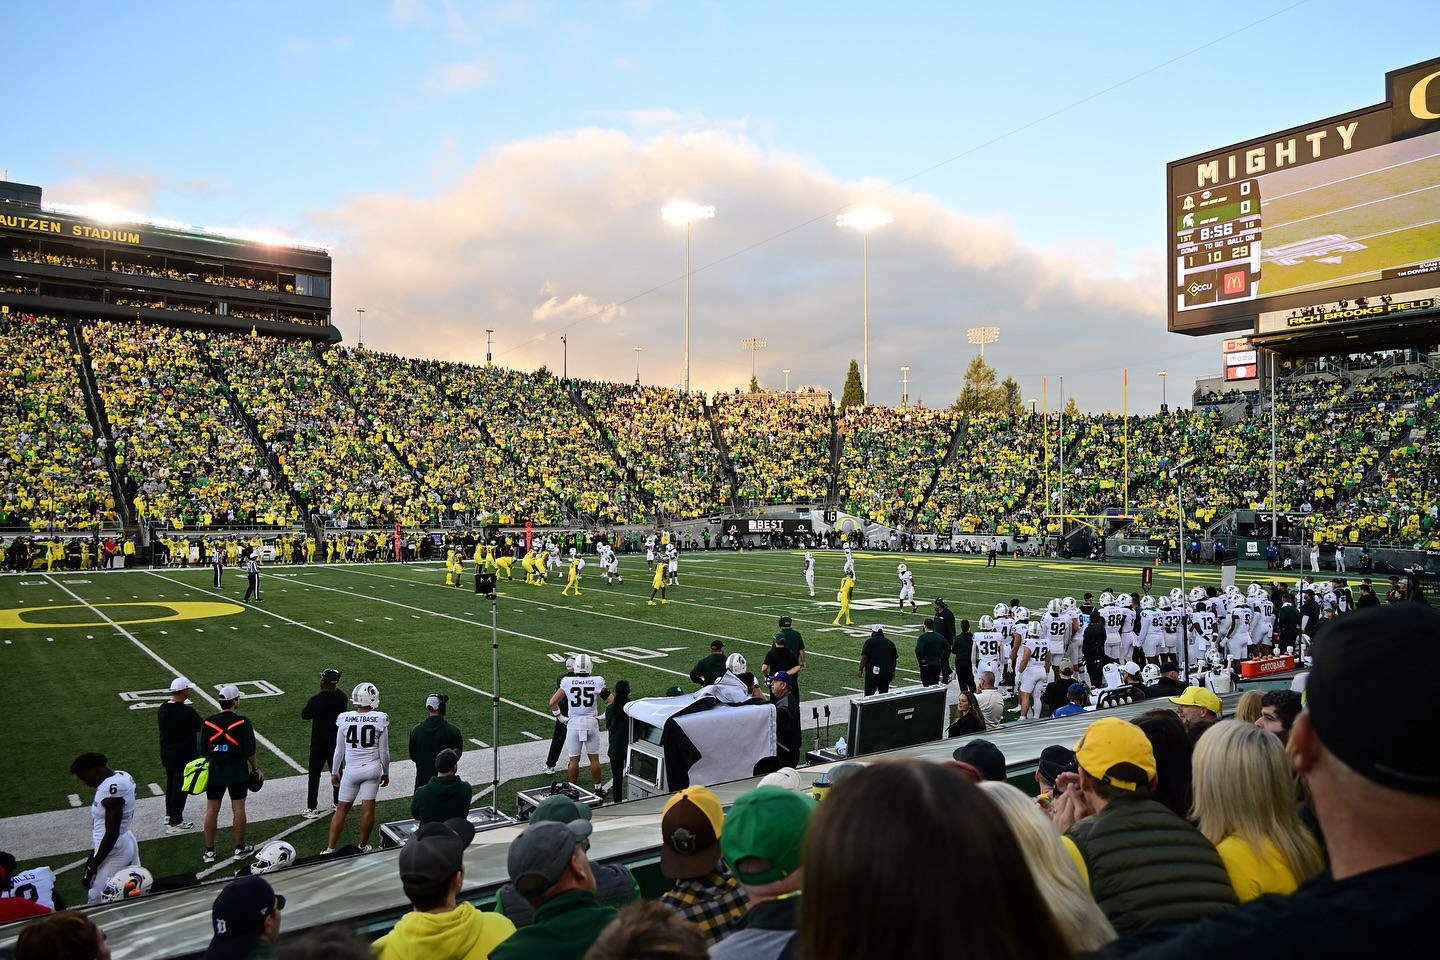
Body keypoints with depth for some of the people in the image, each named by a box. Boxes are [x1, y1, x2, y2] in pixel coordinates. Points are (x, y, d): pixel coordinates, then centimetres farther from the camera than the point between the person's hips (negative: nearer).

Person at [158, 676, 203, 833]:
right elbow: (202, 728, -17)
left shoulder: (162, 709, -1)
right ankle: (175, 822, 12)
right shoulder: (187, 712, -26)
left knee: (171, 784, 24)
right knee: (180, 787, 4)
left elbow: (164, 730, 9)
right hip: (184, 756, -8)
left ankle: (170, 814, 40)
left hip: (166, 754, 8)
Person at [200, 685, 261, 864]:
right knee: (238, 809, 7)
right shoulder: (243, 722, -13)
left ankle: (209, 851, 17)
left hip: (215, 773, 2)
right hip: (238, 773, -2)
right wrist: (256, 769, 2)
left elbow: (202, 751, 1)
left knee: (212, 810, 10)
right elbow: (250, 751, -12)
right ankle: (240, 848, 17)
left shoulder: (208, 723, -5)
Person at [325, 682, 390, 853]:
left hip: (351, 770, 1)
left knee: (342, 808, 13)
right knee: (368, 809, 9)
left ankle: (330, 849, 16)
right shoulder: (380, 719, -12)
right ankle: (363, 847, 20)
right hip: (372, 768, -1)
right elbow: (384, 751, -4)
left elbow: (339, 750, 1)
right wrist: (386, 773, 10)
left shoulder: (344, 719, -9)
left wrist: (334, 772, 15)